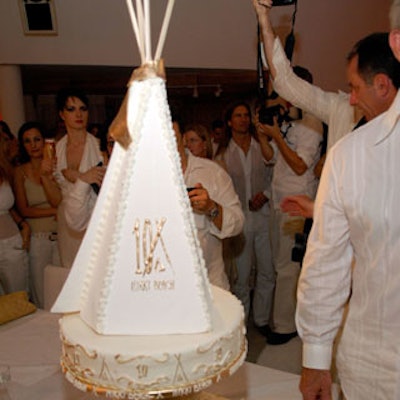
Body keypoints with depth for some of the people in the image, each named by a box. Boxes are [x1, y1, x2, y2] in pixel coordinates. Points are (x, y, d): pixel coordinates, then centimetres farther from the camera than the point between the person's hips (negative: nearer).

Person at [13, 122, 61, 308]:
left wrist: (46, 175, -20)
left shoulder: (54, 165, 1)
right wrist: (54, 211, -12)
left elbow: (58, 201, -8)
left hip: (60, 235, 1)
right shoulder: (20, 172, 1)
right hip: (37, 238, -1)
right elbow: (24, 210, -4)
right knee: (42, 297, 5)